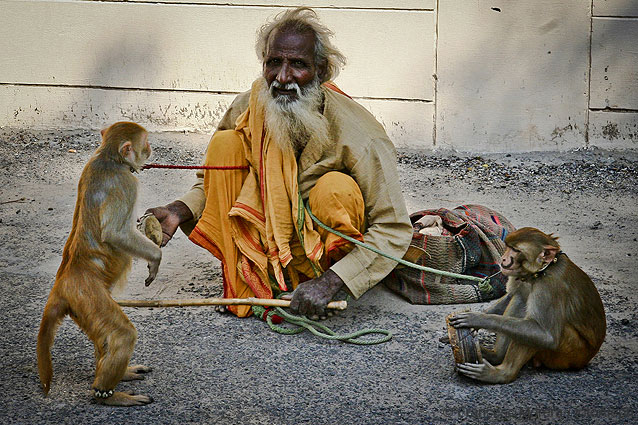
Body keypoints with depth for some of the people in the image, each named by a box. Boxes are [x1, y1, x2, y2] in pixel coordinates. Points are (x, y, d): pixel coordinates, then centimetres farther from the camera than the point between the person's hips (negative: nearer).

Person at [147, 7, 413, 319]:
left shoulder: (359, 138, -26)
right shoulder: (248, 108, -12)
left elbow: (394, 230, -25)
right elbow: (215, 180, 5)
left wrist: (329, 282, -35)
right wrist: (180, 211, -16)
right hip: (264, 242, 4)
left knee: (336, 188, -33)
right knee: (224, 143, -13)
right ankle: (242, 286, -9)